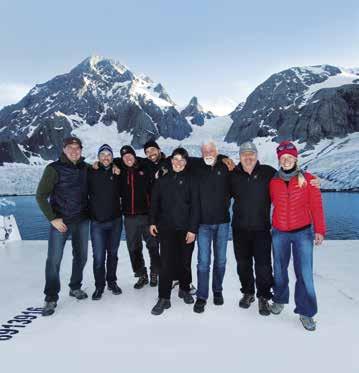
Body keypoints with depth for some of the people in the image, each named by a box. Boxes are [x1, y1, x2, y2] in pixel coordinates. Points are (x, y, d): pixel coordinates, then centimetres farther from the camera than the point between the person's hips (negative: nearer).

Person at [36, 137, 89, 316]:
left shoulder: (85, 168, 4)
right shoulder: (54, 169, -7)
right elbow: (41, 196, -8)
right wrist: (53, 219, -13)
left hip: (82, 220, 4)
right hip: (60, 221, -4)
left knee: (81, 256, 12)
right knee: (54, 259, -3)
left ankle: (75, 287, 33)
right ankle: (51, 298, 13)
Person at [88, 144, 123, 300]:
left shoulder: (117, 173, 3)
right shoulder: (91, 173, -3)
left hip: (115, 220, 2)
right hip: (97, 222, -2)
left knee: (113, 254, 15)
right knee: (99, 256, 0)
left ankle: (112, 281, 31)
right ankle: (99, 285, 18)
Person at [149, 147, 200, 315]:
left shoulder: (190, 180, -1)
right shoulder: (162, 180, 7)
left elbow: (195, 205, -6)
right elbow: (154, 202, 12)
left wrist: (193, 229, -10)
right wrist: (153, 222, 7)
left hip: (186, 229, -1)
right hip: (167, 228, 1)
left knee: (185, 262, 11)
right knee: (166, 263, -3)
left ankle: (184, 289, 34)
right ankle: (164, 298, 8)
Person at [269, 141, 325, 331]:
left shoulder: (308, 179, -5)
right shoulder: (273, 182, 0)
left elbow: (316, 206, -4)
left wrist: (319, 230, -6)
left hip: (303, 233, -2)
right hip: (279, 233, 2)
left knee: (305, 273, -3)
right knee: (280, 269, 15)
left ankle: (305, 312, 14)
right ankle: (279, 300, 37)